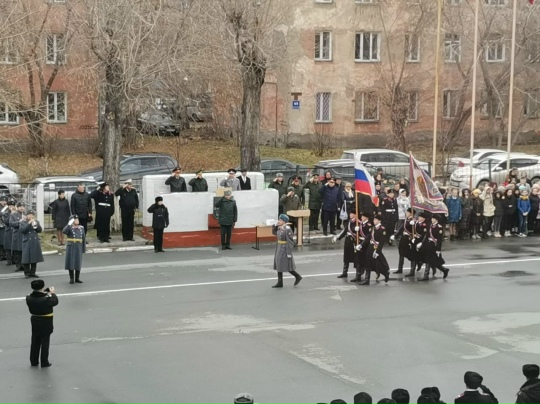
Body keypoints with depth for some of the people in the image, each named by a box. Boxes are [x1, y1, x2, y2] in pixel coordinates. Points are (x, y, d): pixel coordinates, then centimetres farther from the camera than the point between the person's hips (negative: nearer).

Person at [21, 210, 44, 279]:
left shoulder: (36, 222, 11)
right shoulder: (23, 223, 2)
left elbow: (40, 230, 1)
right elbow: (22, 230, -15)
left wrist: (36, 224, -15)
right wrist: (29, 223, -19)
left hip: (35, 242, 4)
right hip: (27, 243, -3)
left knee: (35, 258, 6)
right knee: (27, 258, -4)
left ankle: (32, 272, 14)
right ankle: (27, 273, 5)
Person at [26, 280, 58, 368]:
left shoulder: (29, 298, -11)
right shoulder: (46, 299, -26)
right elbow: (55, 301, -10)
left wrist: (46, 291, 4)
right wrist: (52, 293, 5)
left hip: (34, 322, 5)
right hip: (45, 323, -5)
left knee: (35, 342, 18)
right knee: (45, 343, 7)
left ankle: (34, 361, 27)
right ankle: (44, 362, 13)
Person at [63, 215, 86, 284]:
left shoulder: (81, 228, 9)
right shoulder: (69, 228, -3)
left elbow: (83, 239, 11)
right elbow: (64, 231, -25)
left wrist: (84, 249, 9)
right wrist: (69, 224, -28)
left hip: (79, 248, 4)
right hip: (71, 248, -3)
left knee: (78, 263, 8)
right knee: (71, 263, 0)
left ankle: (77, 278, 18)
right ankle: (71, 278, 9)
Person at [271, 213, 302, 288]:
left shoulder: (288, 229, -19)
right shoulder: (280, 228, 5)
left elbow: (290, 242, -19)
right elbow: (274, 232, 22)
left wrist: (289, 253, -20)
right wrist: (275, 225, 4)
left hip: (285, 249, -9)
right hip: (279, 248, 9)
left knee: (287, 265, -1)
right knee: (278, 265, 8)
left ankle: (297, 277, 17)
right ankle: (280, 282, 13)